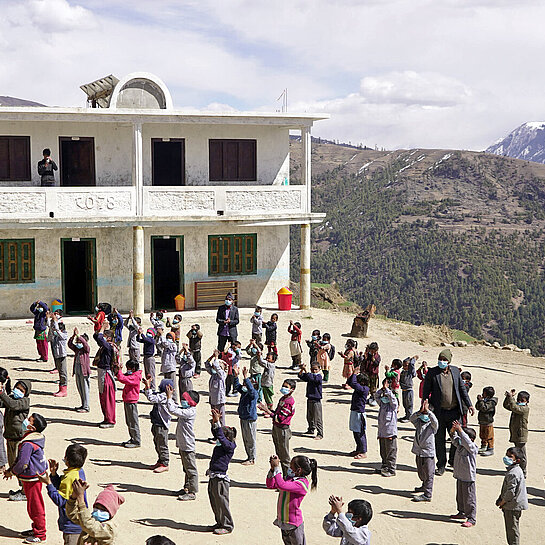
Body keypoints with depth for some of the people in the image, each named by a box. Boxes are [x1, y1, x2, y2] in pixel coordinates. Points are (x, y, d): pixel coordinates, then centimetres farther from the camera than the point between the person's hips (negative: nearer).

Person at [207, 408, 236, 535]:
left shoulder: (229, 446, -13)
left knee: (221, 502, -1)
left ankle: (227, 526, 11)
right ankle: (220, 523, 30)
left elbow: (221, 436, -24)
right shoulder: (220, 445, 10)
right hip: (213, 477, 9)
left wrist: (217, 422, -27)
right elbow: (216, 433, 13)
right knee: (214, 501, 17)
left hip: (220, 478, -9)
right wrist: (214, 422, -1)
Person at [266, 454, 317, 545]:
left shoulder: (302, 483, -22)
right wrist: (272, 469, -6)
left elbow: (282, 486, -35)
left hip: (293, 524, -8)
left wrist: (277, 467, -28)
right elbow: (270, 485, 7)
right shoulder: (289, 478, 3)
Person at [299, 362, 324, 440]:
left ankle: (320, 434, -1)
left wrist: (305, 370, -30)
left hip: (316, 400, -8)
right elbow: (301, 376, 3)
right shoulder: (309, 376, 10)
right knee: (309, 417, 19)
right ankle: (311, 430, 35)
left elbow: (312, 378, -29)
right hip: (309, 399, 8)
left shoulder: (319, 376, -12)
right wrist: (302, 370, -16)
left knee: (318, 418, -5)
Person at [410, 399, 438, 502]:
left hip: (428, 452, -6)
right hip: (419, 452, 6)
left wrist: (427, 410, -30)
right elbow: (411, 418, -13)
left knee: (429, 474, -5)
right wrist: (420, 411, -27)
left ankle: (427, 495, -4)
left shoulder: (432, 425, -6)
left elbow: (435, 421, -28)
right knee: (421, 472, 22)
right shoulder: (418, 423, 5)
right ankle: (425, 486, 44)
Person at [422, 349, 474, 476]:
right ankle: (441, 465, 19)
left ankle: (453, 460, 29)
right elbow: (426, 392, 0)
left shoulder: (455, 371, 5)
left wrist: (469, 405, 10)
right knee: (439, 439, 5)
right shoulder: (432, 372, -4)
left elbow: (462, 388, 13)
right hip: (439, 412, -2)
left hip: (454, 411, 2)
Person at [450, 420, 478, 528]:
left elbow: (466, 441, -32)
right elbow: (454, 438, 6)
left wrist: (460, 429, -35)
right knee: (460, 496, 22)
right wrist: (453, 429, -15)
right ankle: (462, 513, 38)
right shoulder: (459, 445, 6)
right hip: (460, 476, 8)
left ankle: (471, 519, 5)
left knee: (469, 498, -1)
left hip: (469, 478, -8)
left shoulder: (473, 448, -16)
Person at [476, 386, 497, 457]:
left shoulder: (491, 402, -17)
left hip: (488, 422, -9)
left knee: (489, 436, -2)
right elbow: (477, 407, 10)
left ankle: (490, 449, 4)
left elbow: (484, 408, -27)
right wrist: (479, 401, -4)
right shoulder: (484, 401, 9)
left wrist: (481, 401, -24)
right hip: (482, 422, 9)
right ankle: (483, 447, 30)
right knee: (482, 435, 17)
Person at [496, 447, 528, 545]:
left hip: (512, 507, -10)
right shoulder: (514, 470, 8)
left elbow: (511, 492, -26)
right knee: (510, 529, 19)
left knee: (512, 529, 1)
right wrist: (500, 499, 14)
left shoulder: (513, 474, -25)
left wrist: (502, 503, -13)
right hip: (512, 506, 10)